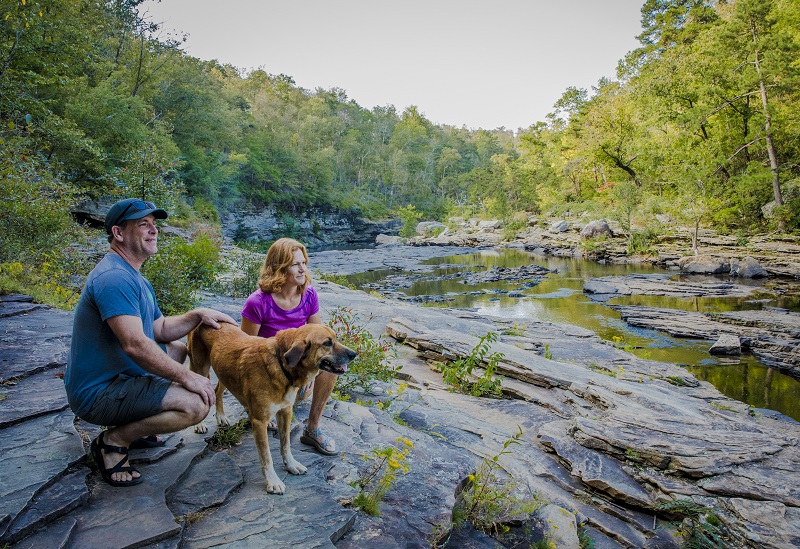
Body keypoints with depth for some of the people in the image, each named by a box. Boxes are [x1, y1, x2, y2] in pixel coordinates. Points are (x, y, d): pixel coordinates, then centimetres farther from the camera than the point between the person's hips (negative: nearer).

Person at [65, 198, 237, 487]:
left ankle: (134, 423, 19)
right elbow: (135, 344, -31)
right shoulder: (114, 277, -23)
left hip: (116, 373, 11)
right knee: (195, 404, -24)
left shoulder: (134, 278, 12)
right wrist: (187, 377, -24)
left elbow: (161, 330, 14)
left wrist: (197, 315, -2)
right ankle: (113, 441, -4)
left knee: (178, 349, 27)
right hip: (97, 394, -11)